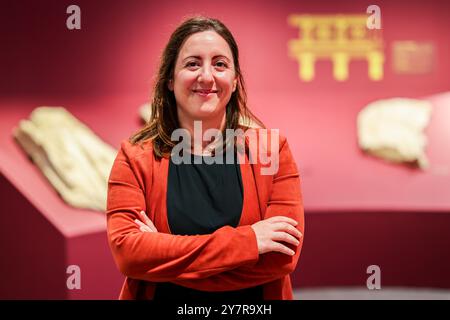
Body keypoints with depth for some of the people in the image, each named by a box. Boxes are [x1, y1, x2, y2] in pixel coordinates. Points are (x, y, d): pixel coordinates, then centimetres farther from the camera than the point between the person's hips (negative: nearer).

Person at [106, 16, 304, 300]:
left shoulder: (272, 149, -9)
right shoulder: (135, 157, -9)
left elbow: (284, 255, -18)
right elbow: (126, 250, -21)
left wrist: (164, 253, -21)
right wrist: (244, 242, -25)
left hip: (253, 302, 1)